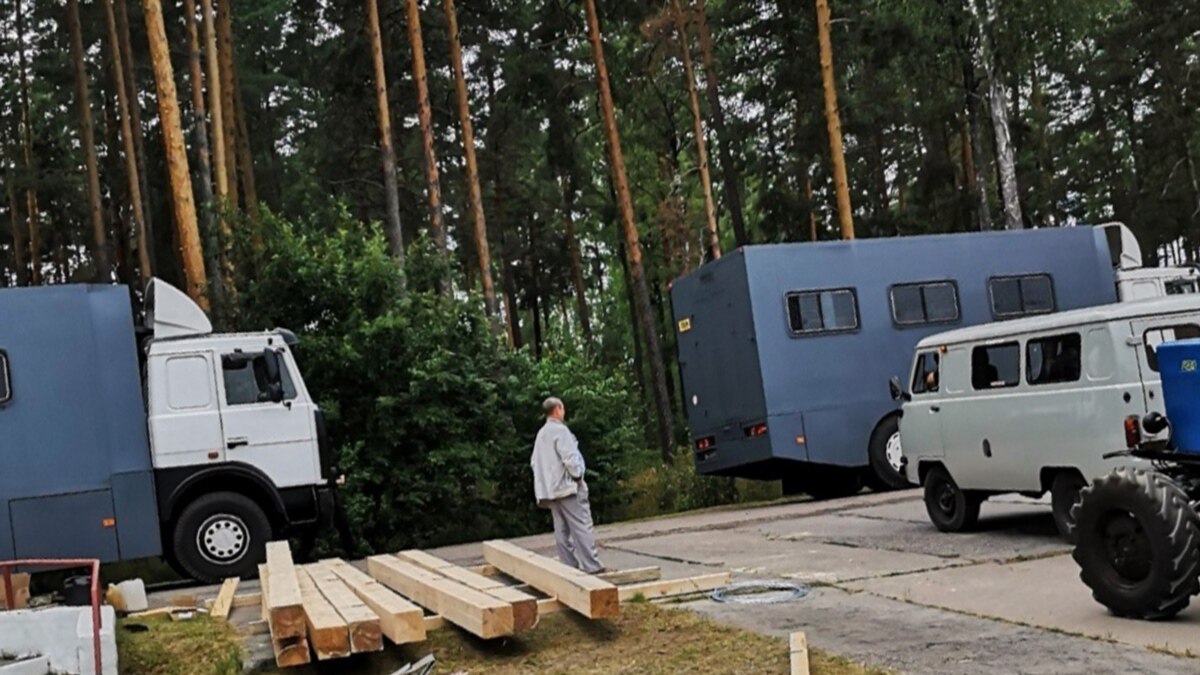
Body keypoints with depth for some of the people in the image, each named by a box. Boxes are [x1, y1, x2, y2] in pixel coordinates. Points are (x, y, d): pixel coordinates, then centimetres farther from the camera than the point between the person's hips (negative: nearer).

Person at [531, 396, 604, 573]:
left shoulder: (541, 434, 15)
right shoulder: (560, 430, -12)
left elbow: (534, 461, 19)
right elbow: (570, 458, -20)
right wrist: (578, 476, -8)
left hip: (550, 488, 9)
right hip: (567, 486, -9)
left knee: (562, 529, 8)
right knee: (582, 526, -8)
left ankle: (570, 565, 8)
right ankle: (591, 565, -10)